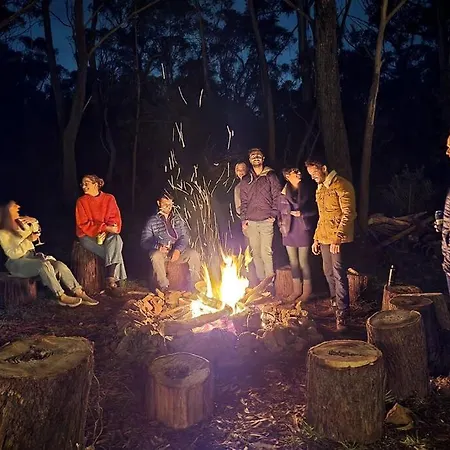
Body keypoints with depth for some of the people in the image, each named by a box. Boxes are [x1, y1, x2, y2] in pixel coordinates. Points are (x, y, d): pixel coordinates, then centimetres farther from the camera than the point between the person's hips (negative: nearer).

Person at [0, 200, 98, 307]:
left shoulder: (20, 223, 11)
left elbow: (35, 233, 27)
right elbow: (13, 254, -17)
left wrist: (33, 222, 7)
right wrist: (29, 240, -22)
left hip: (32, 256, 7)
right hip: (17, 263, -7)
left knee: (59, 265, -19)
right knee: (44, 265, -35)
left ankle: (79, 293, -25)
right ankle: (61, 297, -29)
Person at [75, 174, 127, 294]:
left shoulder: (109, 198, 5)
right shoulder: (81, 201, 0)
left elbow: (115, 219, 2)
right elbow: (83, 224, -7)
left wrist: (105, 231, -18)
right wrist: (105, 228, -19)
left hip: (107, 234, 2)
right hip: (88, 236, -2)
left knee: (116, 239, -33)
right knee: (113, 252, -27)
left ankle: (110, 281, -34)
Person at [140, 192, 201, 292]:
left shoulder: (178, 218, 13)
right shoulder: (152, 221, 4)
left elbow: (185, 236, 4)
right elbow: (144, 241, -3)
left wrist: (178, 250, -16)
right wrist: (158, 247, -24)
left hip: (178, 250, 2)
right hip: (160, 251, -2)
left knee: (194, 254, -24)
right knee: (155, 256, -37)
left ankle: (195, 283, -10)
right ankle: (164, 287, -28)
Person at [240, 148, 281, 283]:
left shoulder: (270, 176, 6)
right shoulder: (246, 180, 15)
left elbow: (277, 196, 3)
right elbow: (243, 202, 15)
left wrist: (273, 214, -5)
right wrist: (243, 219, 7)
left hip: (266, 221, -3)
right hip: (251, 222, 4)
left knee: (266, 252, -10)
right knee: (256, 253, 5)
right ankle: (261, 280, 13)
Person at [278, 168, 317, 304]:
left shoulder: (307, 191, -3)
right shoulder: (283, 193, 4)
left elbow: (314, 210, -1)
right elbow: (280, 211, 14)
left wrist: (302, 213, -14)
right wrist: (281, 226, 6)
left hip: (303, 231, -3)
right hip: (289, 232, 3)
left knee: (303, 262, 0)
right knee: (293, 262, 11)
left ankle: (306, 290, 15)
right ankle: (297, 289, 23)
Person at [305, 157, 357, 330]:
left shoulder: (342, 186, -10)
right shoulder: (319, 190, 17)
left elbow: (348, 214, -18)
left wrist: (337, 237, -25)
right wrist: (316, 238, 20)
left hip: (339, 240, -8)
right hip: (324, 238, 8)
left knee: (339, 275, -8)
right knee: (329, 274, 14)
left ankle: (342, 314, -2)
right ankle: (335, 305, 27)